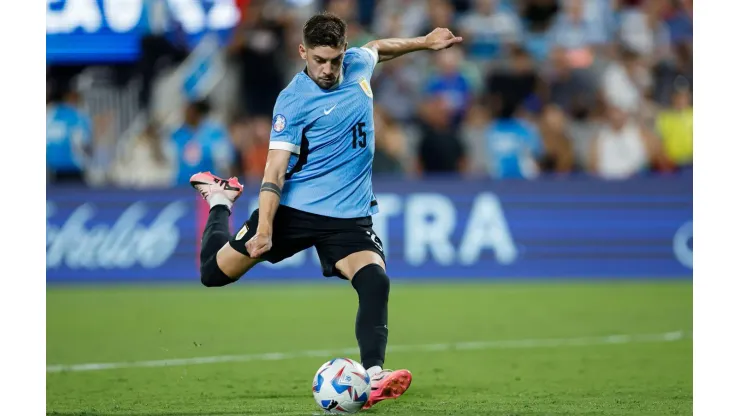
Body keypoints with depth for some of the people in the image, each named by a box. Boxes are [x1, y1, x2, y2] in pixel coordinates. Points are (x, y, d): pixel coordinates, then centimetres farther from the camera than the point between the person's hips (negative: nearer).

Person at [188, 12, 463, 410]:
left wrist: (425, 42, 30)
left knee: (375, 282, -24)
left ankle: (373, 376, -30)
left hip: (350, 215, 3)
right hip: (294, 209, -3)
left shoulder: (358, 64, 2)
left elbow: (377, 47, 30)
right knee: (215, 271, 6)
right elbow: (275, 171, -20)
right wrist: (264, 230, -30)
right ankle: (220, 201, 36)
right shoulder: (292, 101, -15)